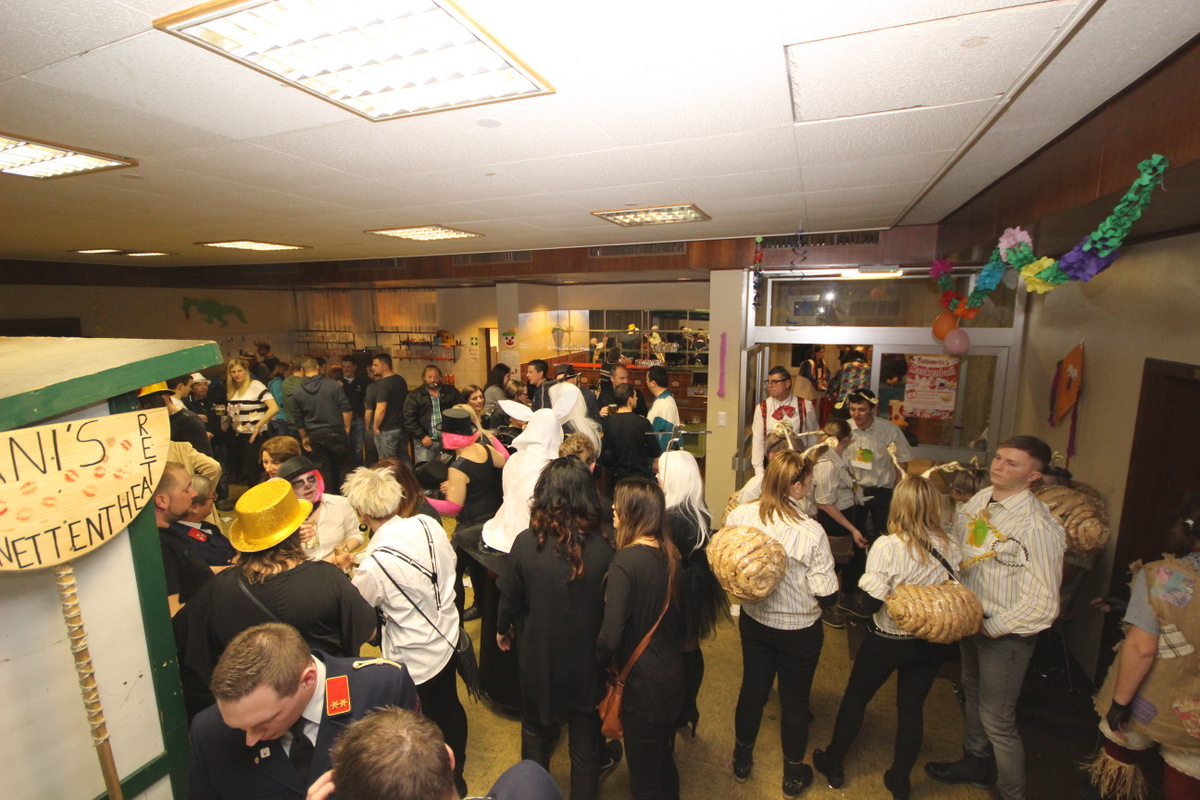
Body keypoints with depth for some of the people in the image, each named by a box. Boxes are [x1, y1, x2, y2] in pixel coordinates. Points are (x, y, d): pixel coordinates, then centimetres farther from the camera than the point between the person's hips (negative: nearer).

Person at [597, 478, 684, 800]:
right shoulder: (670, 554, -4)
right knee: (665, 761, 28)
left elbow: (610, 637, -26)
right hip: (673, 675, 7)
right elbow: (677, 614, 7)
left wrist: (601, 661, -6)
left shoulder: (625, 562, -26)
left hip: (643, 682, -7)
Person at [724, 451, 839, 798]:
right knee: (795, 699, 21)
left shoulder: (739, 515, -20)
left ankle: (742, 760, 47)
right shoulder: (811, 532, -30)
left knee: (752, 688, 24)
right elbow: (828, 596, -20)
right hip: (799, 630, -3)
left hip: (753, 622, 3)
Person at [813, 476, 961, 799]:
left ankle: (834, 764, 35)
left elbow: (868, 604, -25)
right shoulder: (950, 547, -12)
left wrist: (857, 601, -5)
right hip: (931, 642, 4)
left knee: (855, 698, 17)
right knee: (912, 708, 21)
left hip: (887, 641, -3)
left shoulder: (887, 546, -27)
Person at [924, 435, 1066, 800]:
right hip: (971, 618, 8)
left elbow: (1041, 603, -23)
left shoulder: (1037, 527, -26)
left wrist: (991, 627, -17)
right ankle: (975, 762, 50)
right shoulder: (980, 500, -4)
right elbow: (957, 547, 10)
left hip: (1006, 633, -7)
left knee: (997, 721, 7)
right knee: (973, 691, 26)